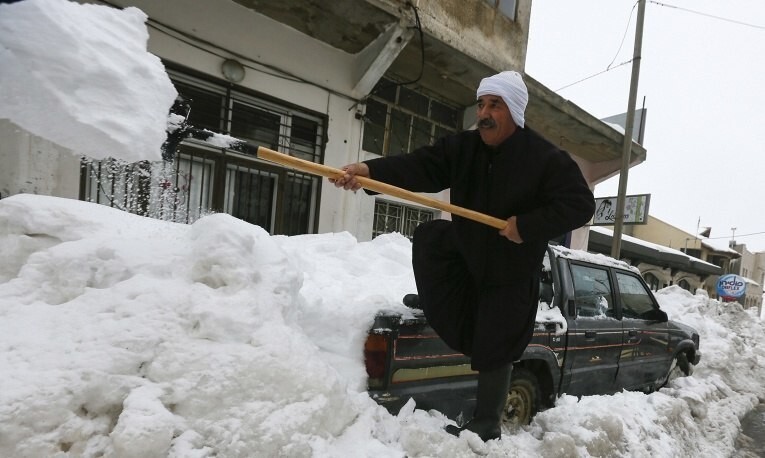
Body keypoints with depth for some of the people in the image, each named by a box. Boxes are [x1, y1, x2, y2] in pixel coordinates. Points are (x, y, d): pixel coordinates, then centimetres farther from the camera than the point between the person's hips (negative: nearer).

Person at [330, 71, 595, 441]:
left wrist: (527, 226, -28)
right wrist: (369, 170, -33)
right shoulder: (462, 147, -5)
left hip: (511, 272, -6)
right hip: (466, 251, 6)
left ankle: (486, 427, 21)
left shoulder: (546, 158, -18)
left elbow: (580, 205, -18)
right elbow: (418, 167, -17)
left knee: (493, 351, 0)